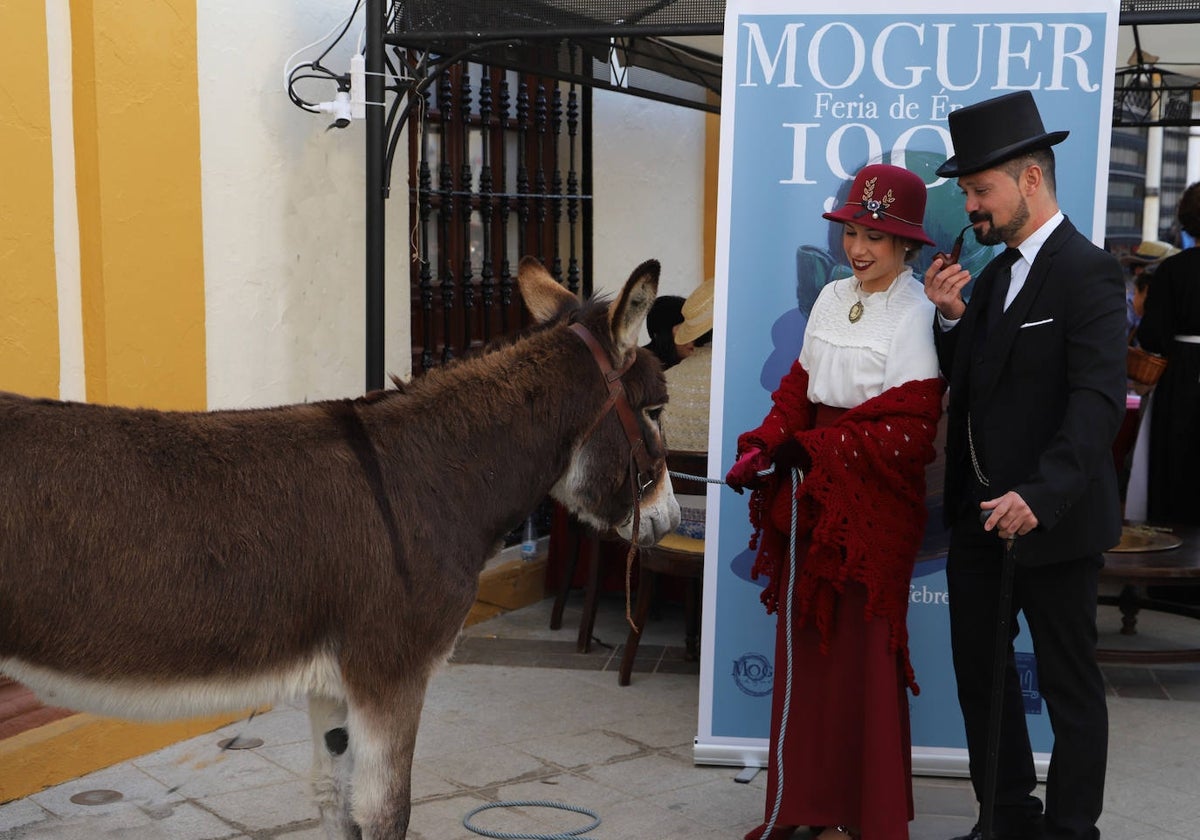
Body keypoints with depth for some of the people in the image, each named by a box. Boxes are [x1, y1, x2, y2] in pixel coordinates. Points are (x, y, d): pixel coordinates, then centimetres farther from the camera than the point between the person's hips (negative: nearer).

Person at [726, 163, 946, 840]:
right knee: (804, 645, 11)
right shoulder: (832, 297, 9)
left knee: (860, 652, 2)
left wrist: (813, 449, -17)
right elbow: (799, 388, 10)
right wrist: (765, 449, -6)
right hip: (812, 494, 6)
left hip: (874, 504, -6)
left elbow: (909, 429, -16)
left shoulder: (916, 314, -11)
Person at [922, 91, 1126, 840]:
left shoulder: (1087, 273, -14)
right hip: (980, 510, 9)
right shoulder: (995, 273, 12)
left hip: (1049, 518, -9)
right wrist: (950, 319, -5)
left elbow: (1098, 401, -24)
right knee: (980, 668, 16)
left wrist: (1041, 495, -34)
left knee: (1069, 684, 7)